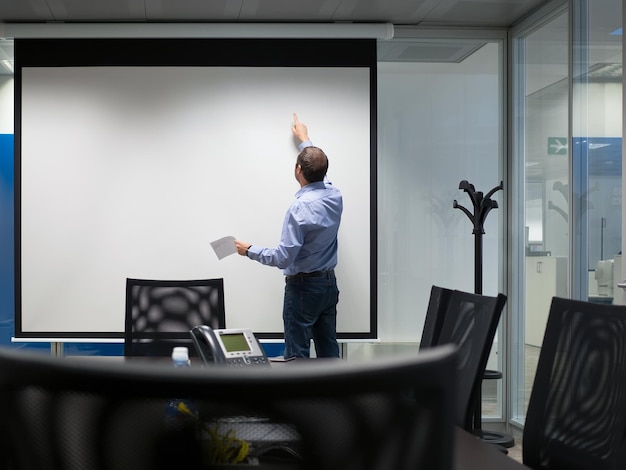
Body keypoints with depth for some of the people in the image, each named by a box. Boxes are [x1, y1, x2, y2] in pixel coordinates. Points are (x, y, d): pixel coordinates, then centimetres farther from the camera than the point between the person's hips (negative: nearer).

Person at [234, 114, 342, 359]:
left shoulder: (300, 208, -22)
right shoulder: (335, 196, 0)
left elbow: (283, 258, -21)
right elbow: (318, 174, 25)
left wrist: (250, 250, -6)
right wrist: (305, 140, 37)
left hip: (303, 287, -8)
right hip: (329, 284, 8)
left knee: (298, 354, -1)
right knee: (329, 348, 12)